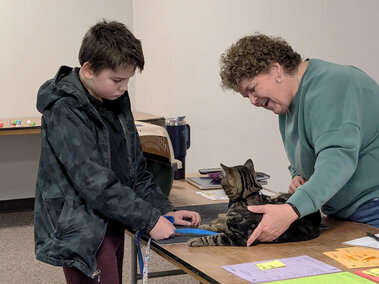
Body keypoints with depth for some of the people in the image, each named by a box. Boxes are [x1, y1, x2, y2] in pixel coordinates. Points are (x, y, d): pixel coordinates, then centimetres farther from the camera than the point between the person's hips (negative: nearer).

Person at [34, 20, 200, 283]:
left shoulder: (116, 100, 7)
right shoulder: (64, 112, -18)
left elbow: (136, 168, 12)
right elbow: (93, 181, -24)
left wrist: (165, 210, 1)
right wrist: (149, 220, -21)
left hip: (112, 226, 8)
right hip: (83, 234, -8)